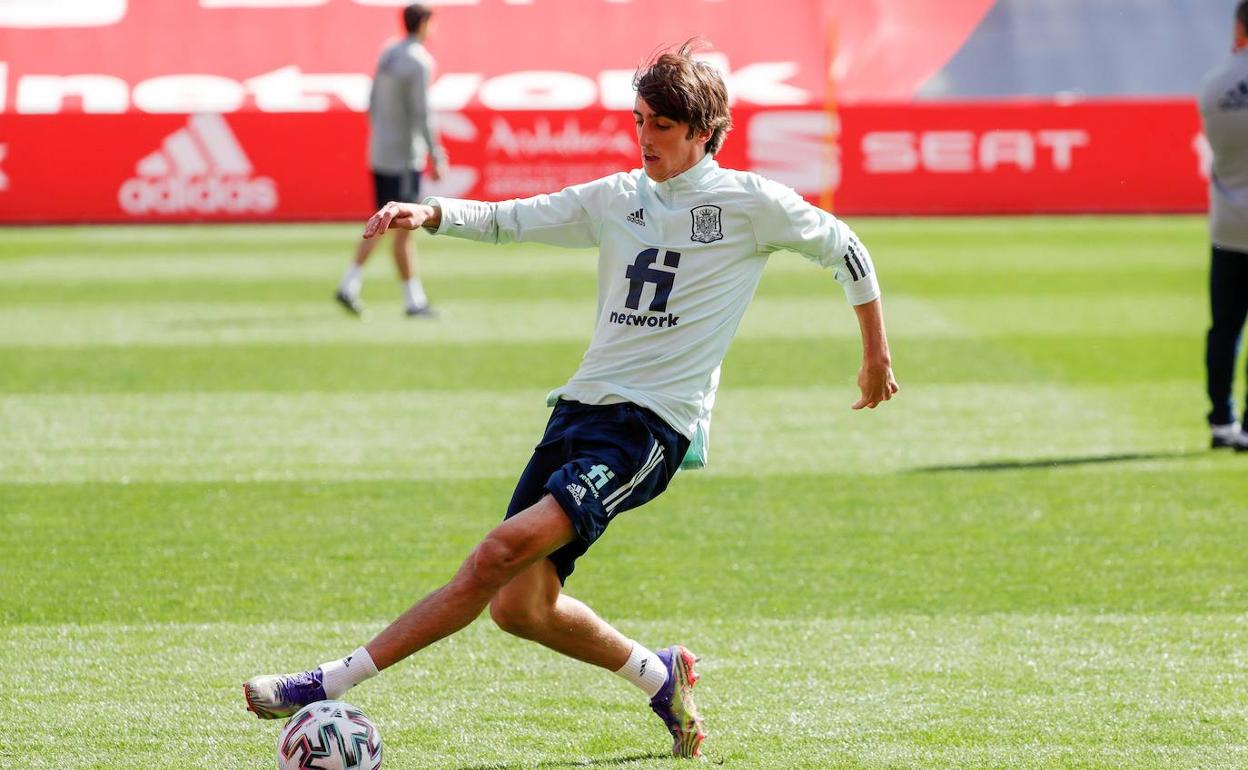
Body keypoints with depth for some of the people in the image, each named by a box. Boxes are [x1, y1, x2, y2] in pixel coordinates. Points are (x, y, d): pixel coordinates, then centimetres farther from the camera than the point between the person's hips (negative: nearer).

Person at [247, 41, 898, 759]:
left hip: (652, 424, -7)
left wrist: (878, 357, 19)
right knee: (519, 605, 0)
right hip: (582, 404, 7)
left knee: (509, 547, -24)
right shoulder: (618, 198, 15)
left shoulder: (750, 202, 1)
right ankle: (660, 674, 26)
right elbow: (507, 219, 14)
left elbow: (844, 248, 12)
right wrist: (428, 213, -5)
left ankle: (329, 685, -28)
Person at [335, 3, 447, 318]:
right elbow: (421, 114, -19)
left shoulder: (387, 55, 10)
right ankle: (413, 301, 3)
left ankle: (350, 285, 5)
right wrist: (437, 158, -14)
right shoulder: (419, 62, -15)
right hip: (404, 158, -8)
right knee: (404, 228, -3)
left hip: (379, 154, 8)